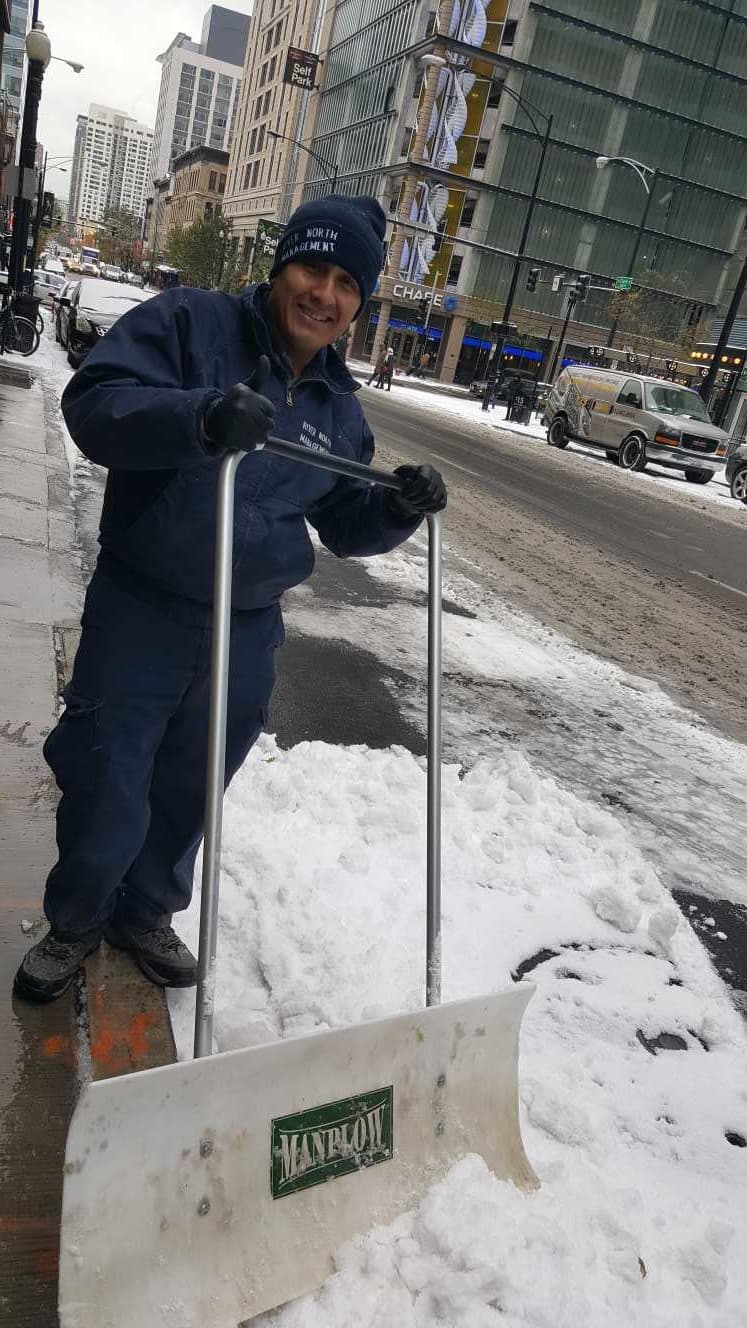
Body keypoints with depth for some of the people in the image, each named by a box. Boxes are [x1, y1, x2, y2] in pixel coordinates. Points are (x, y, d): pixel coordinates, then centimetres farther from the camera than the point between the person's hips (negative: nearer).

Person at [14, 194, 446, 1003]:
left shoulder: (340, 405, 7)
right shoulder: (188, 322, -8)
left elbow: (344, 526, 12)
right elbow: (94, 404, -22)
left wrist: (396, 510, -9)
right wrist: (199, 419, -40)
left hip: (248, 632, 4)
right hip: (138, 610, -4)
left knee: (187, 793, 17)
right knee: (106, 790, 7)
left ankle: (146, 913, 43)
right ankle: (75, 921, 36)